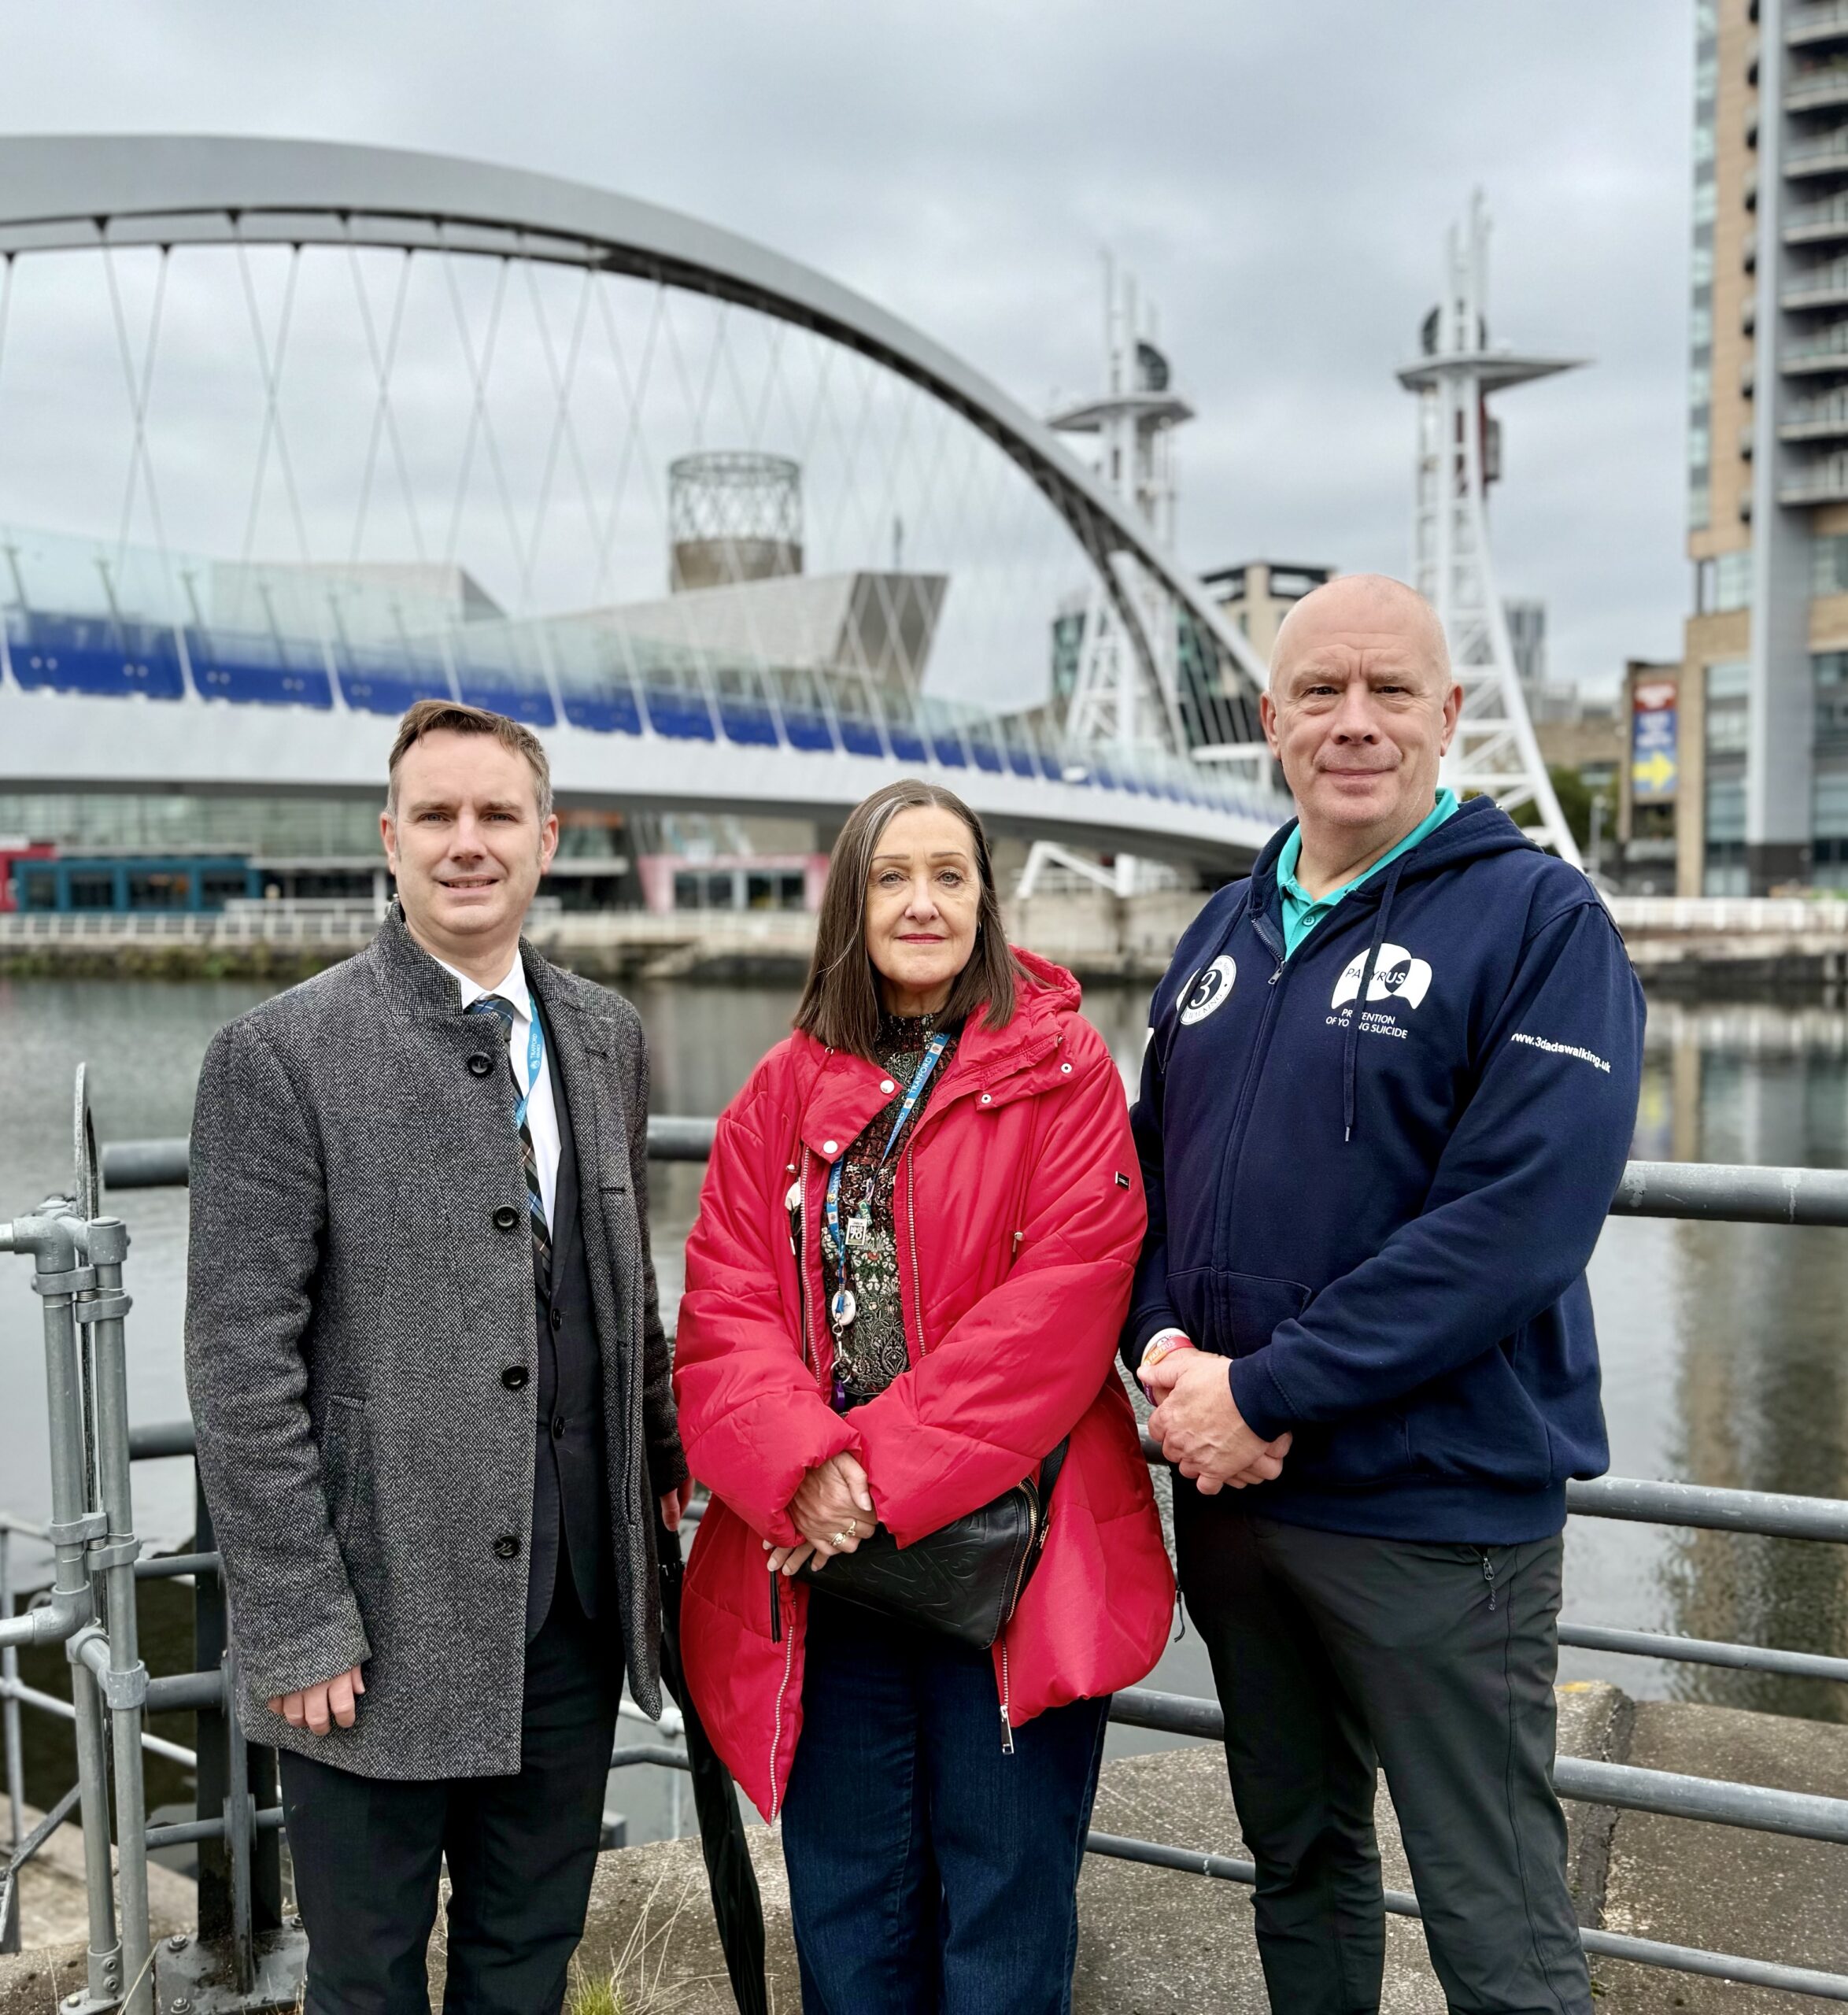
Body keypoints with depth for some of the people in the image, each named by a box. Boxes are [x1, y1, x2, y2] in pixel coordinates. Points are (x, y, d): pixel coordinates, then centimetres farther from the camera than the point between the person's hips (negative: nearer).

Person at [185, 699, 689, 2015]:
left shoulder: (605, 1038, 7)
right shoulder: (282, 1054, -10)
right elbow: (242, 1365, -12)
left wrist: (663, 1453, 7)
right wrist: (295, 1627, -13)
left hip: (576, 1598, 5)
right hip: (380, 1615, -4)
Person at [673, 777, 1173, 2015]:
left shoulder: (1062, 1071, -2)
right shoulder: (785, 1091, 9)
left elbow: (1063, 1302, -12)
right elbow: (724, 1303, 1)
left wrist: (884, 1469, -17)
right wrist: (803, 1467, -16)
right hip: (819, 1553, 3)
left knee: (1005, 1912, 9)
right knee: (846, 1911, 16)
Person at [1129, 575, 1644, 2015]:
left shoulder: (1539, 920, -10)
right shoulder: (1230, 928, 10)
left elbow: (1516, 1221, -20)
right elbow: (1155, 1168, 13)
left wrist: (1261, 1393, -19)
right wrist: (1164, 1344, -6)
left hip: (1439, 1507, -5)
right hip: (1230, 1498, 6)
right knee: (1299, 1860, 22)